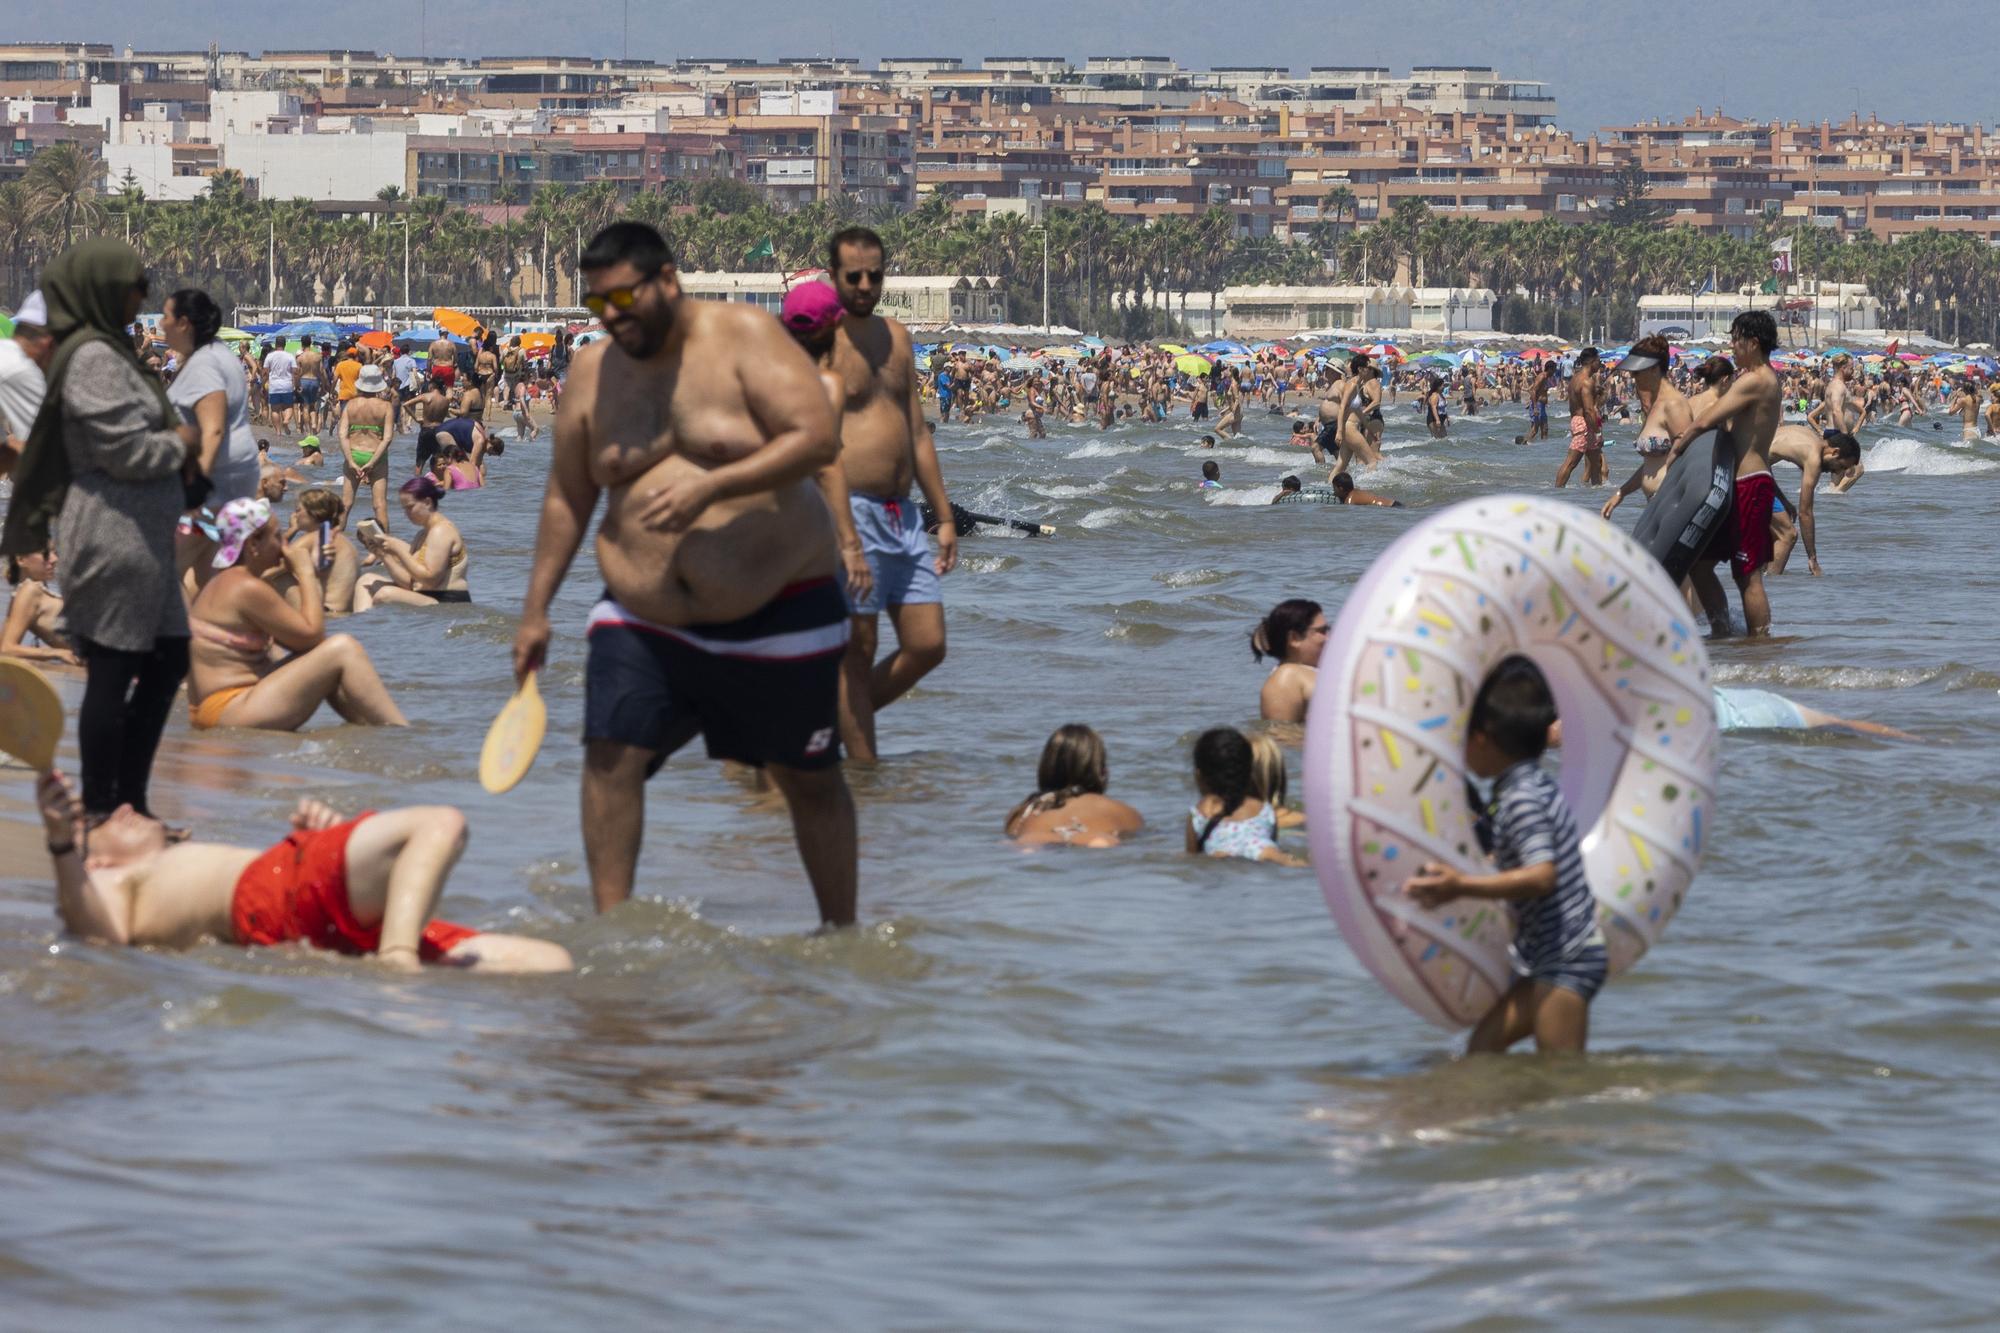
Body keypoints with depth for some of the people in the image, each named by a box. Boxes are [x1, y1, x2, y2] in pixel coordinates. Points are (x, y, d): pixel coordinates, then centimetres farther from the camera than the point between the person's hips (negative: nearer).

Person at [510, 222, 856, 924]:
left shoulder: (745, 337, -10)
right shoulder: (593, 373, 4)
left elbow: (818, 439, -20)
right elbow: (566, 498, 12)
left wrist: (709, 488, -28)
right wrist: (535, 610, 8)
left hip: (778, 609, -3)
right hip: (645, 621, 3)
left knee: (810, 780, 7)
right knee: (611, 755, -14)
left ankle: (841, 933, 22)